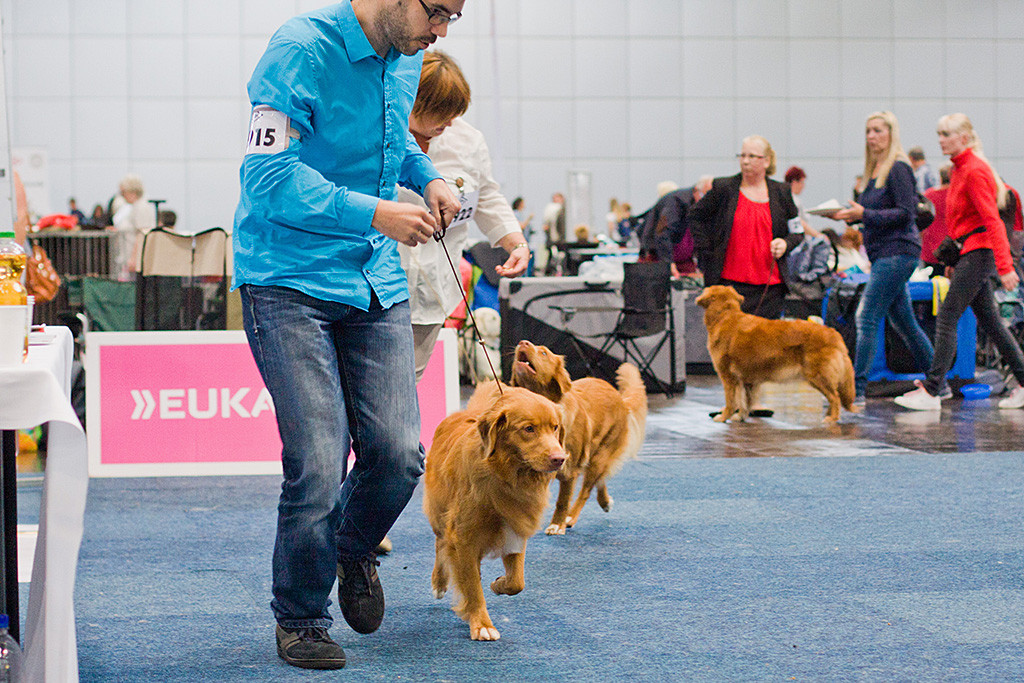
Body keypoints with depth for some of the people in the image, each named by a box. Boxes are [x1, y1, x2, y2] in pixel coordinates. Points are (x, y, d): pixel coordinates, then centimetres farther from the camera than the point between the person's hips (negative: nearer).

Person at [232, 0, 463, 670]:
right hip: (290, 282, -6)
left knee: (398, 454, -2)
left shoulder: (406, 59, 7)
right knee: (319, 464, -10)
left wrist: (427, 176, 6)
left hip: (377, 283, 6)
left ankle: (353, 549, 32)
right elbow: (268, 174, -20)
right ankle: (300, 619, 12)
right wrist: (373, 214, -23)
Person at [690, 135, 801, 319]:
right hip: (731, 281, -2)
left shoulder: (781, 192, 9)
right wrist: (706, 253, 4)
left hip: (770, 284, 2)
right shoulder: (723, 188, 2)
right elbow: (696, 216, 12)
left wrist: (785, 243, -4)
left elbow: (798, 232, 17)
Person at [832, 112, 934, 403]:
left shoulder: (898, 168, -10)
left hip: (896, 252, -10)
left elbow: (906, 213, -17)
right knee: (904, 323, 13)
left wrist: (864, 214, -22)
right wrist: (851, 215, 3)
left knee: (867, 318, -13)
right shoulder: (873, 171, 16)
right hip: (883, 255, 10)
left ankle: (857, 389, -12)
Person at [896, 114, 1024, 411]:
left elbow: (992, 221, -20)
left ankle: (931, 391, -11)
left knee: (947, 317, -11)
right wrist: (952, 259, 22)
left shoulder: (974, 171, -14)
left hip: (979, 251, -10)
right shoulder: (960, 169, 15)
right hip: (970, 252, 10)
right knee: (989, 320, 11)